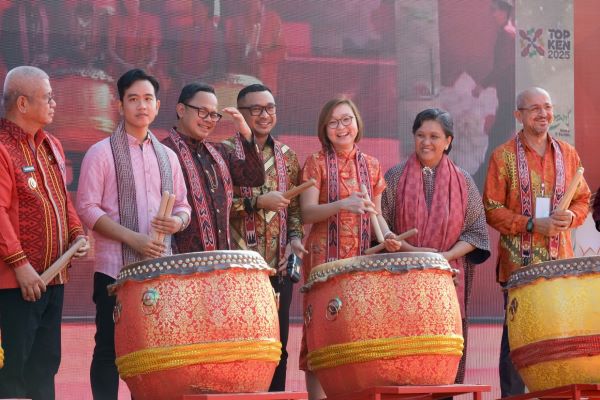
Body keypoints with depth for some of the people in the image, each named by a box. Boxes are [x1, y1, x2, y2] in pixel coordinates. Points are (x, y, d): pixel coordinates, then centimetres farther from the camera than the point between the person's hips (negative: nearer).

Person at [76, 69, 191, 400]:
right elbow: (87, 208, -8)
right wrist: (133, 238, -17)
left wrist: (177, 222, -7)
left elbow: (183, 207, 18)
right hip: (115, 268, -4)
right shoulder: (102, 153, -1)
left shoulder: (167, 156, 15)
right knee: (110, 348, -3)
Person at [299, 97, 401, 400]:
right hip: (325, 257, -3)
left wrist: (386, 234, -4)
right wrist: (342, 205, -24)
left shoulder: (371, 166, 12)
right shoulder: (316, 163, 1)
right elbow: (306, 213, -8)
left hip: (363, 258, 4)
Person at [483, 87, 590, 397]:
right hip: (520, 262, -3)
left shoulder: (567, 154, 12)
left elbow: (583, 199, 18)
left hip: (560, 261, 3)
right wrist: (533, 225, -13)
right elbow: (492, 210, -3)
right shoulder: (503, 156, 1)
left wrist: (571, 216, -5)